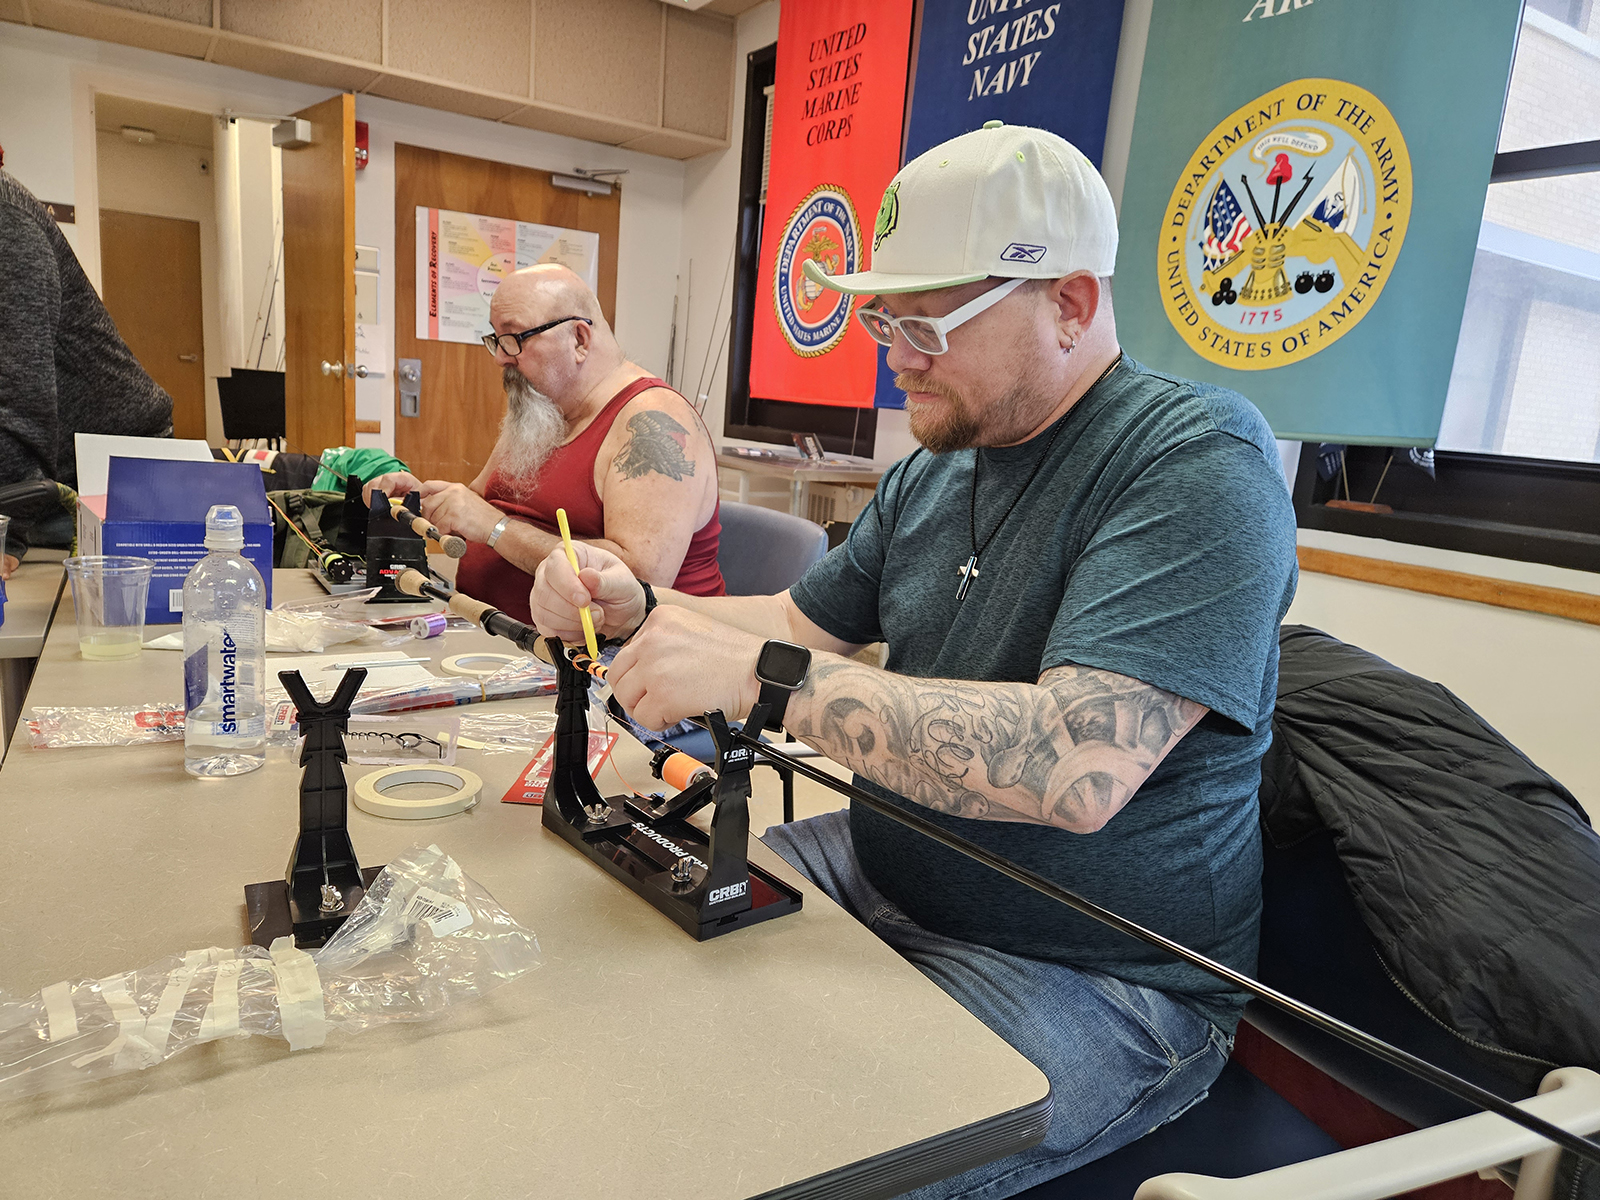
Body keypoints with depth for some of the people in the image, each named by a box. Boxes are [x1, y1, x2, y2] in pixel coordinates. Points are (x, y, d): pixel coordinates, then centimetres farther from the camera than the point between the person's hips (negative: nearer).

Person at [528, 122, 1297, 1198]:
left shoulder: (1198, 458, -20)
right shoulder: (929, 476, 7)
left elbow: (1079, 767, -32)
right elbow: (805, 622, 15)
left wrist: (764, 674, -30)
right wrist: (639, 610, -3)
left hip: (1093, 979, -7)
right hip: (883, 876, 8)